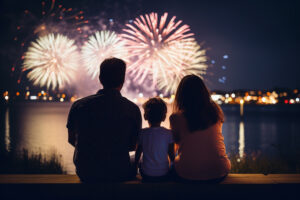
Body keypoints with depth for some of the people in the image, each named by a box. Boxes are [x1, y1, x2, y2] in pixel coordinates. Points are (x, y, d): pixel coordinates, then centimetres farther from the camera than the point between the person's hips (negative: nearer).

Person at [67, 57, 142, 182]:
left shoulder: (78, 106, -9)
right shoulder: (133, 110, -13)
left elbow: (72, 140, 5)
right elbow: (132, 146, 0)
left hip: (86, 174, 2)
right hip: (120, 174, -2)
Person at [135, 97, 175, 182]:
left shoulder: (142, 133, -9)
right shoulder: (168, 134, -10)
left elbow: (138, 152, 3)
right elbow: (171, 156, -2)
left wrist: (136, 165, 22)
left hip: (147, 175, 1)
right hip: (164, 175, -1)